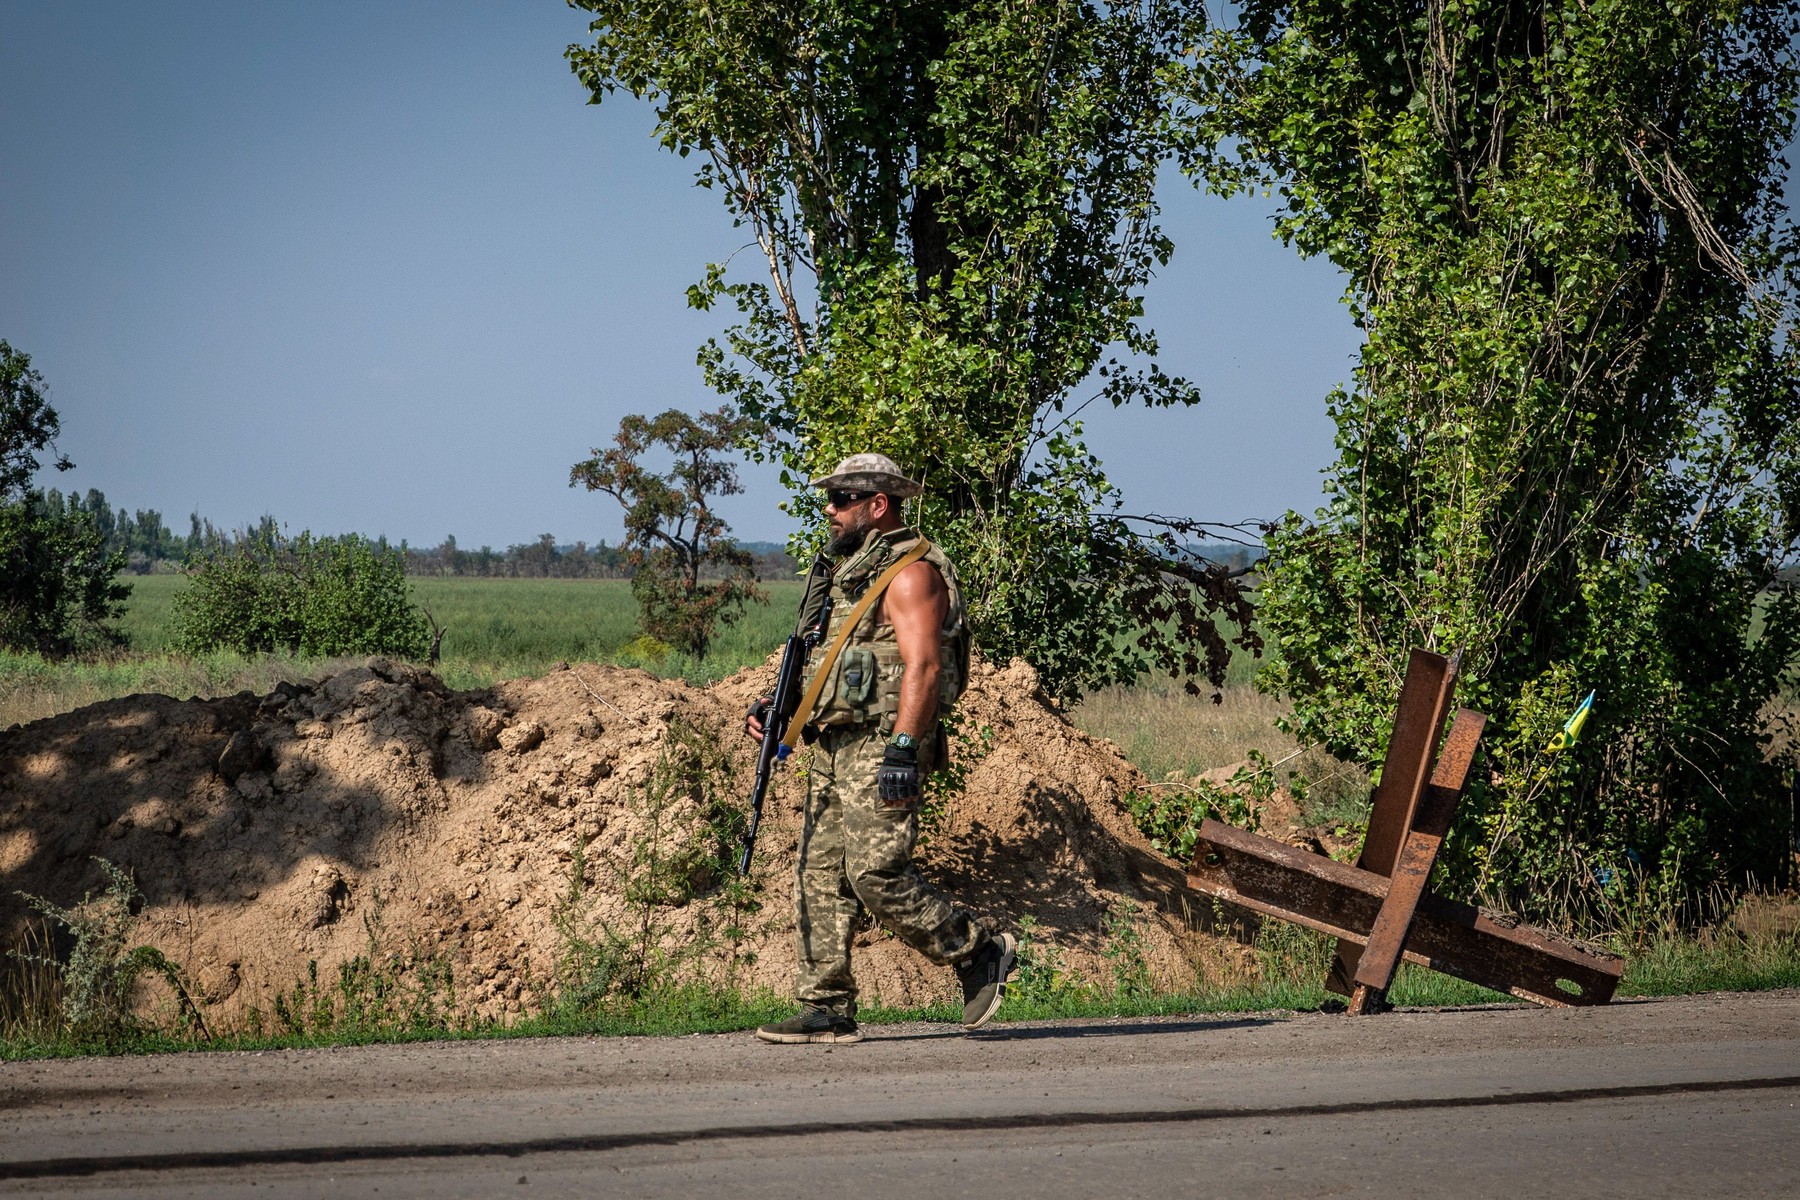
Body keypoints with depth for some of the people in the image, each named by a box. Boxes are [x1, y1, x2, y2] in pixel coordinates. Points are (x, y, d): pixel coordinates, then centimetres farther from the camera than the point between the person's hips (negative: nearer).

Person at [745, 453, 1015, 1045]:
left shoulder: (911, 573, -9)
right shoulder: (855, 573, 22)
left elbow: (924, 667, -19)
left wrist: (903, 748, -27)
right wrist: (776, 704, 15)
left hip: (882, 744, -10)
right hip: (836, 745, 10)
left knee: (877, 872, -16)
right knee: (821, 876, 4)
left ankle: (981, 953, -1)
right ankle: (827, 1009, 5)